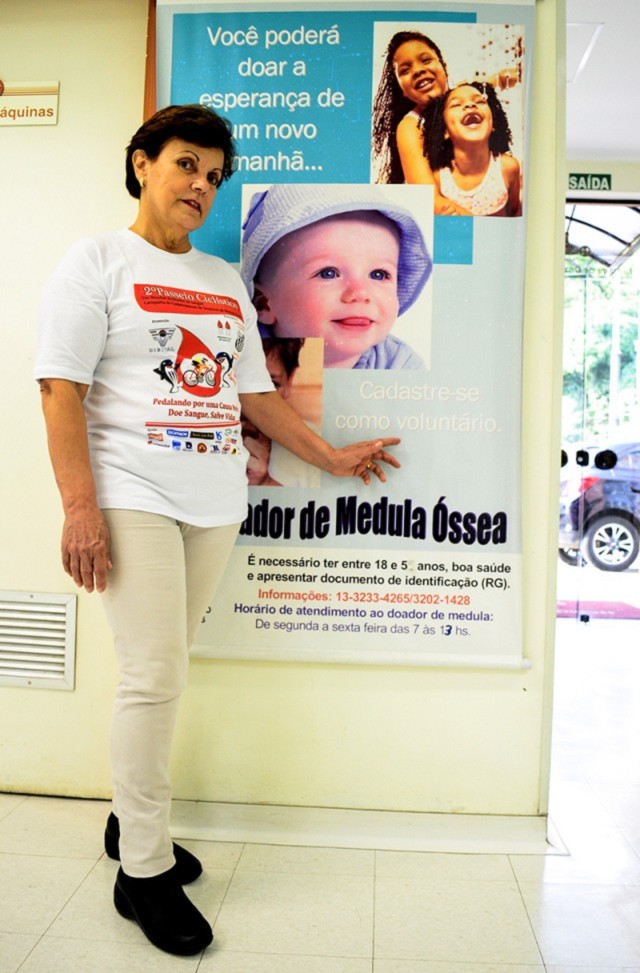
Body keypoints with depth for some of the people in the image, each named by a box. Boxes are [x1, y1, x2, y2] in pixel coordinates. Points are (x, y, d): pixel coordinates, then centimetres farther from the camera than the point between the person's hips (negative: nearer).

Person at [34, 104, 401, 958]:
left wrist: (331, 457, 18)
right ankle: (144, 871, 9)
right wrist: (80, 507, -16)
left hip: (215, 499, 5)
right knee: (154, 674, -7)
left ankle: (131, 817, 28)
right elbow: (62, 389, -6)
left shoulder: (226, 281, 19)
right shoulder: (98, 261, 3)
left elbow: (254, 391, 19)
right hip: (133, 495, -5)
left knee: (164, 669, 9)